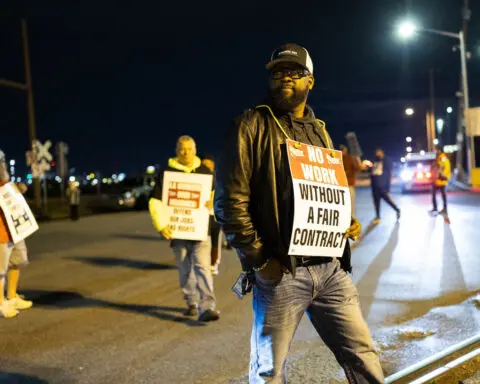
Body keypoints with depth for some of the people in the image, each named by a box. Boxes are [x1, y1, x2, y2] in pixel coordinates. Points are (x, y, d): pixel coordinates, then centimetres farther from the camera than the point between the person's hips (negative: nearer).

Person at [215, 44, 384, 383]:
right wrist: (258, 260, -14)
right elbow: (229, 199, -10)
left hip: (331, 267, 5)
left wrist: (348, 222, 4)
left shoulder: (319, 131, 17)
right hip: (281, 272, -5)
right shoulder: (253, 125, -3)